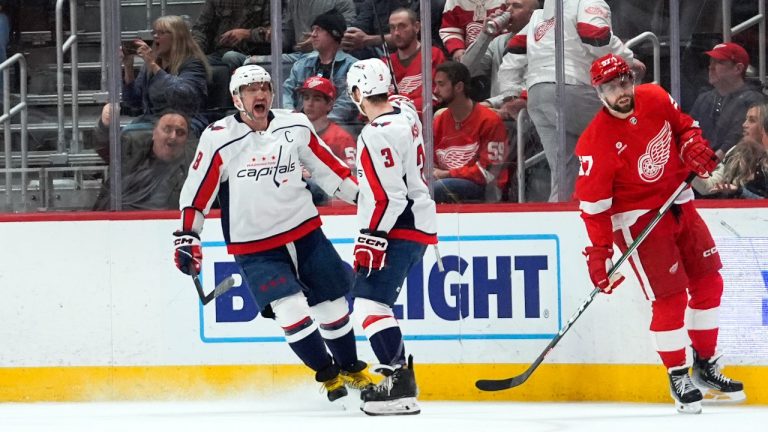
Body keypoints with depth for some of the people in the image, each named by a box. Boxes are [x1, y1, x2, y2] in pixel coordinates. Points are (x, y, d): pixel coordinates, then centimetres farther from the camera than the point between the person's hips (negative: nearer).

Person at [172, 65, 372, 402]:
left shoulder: (296, 127, -1)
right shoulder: (219, 140, -12)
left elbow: (329, 169, 8)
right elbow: (197, 191, -7)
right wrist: (188, 236, -11)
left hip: (305, 233, 4)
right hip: (254, 248, -4)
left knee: (332, 304, 10)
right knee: (291, 310, -17)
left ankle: (351, 369, 32)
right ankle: (328, 375, 0)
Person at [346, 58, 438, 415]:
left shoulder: (376, 136, -21)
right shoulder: (405, 110, 5)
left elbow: (388, 197, -23)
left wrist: (371, 239, -19)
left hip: (399, 229, -10)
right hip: (418, 222, 10)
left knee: (369, 300, -16)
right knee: (370, 297, 19)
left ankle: (400, 385, -24)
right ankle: (398, 371, 22)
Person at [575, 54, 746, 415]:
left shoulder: (656, 99, -7)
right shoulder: (597, 141, -23)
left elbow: (683, 125, 14)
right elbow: (594, 204, -20)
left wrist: (694, 147, -7)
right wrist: (599, 253, -23)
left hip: (678, 204, 6)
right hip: (638, 219, -6)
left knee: (708, 282, 10)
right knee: (670, 297, -10)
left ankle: (705, 367, 24)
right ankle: (678, 378, 6)